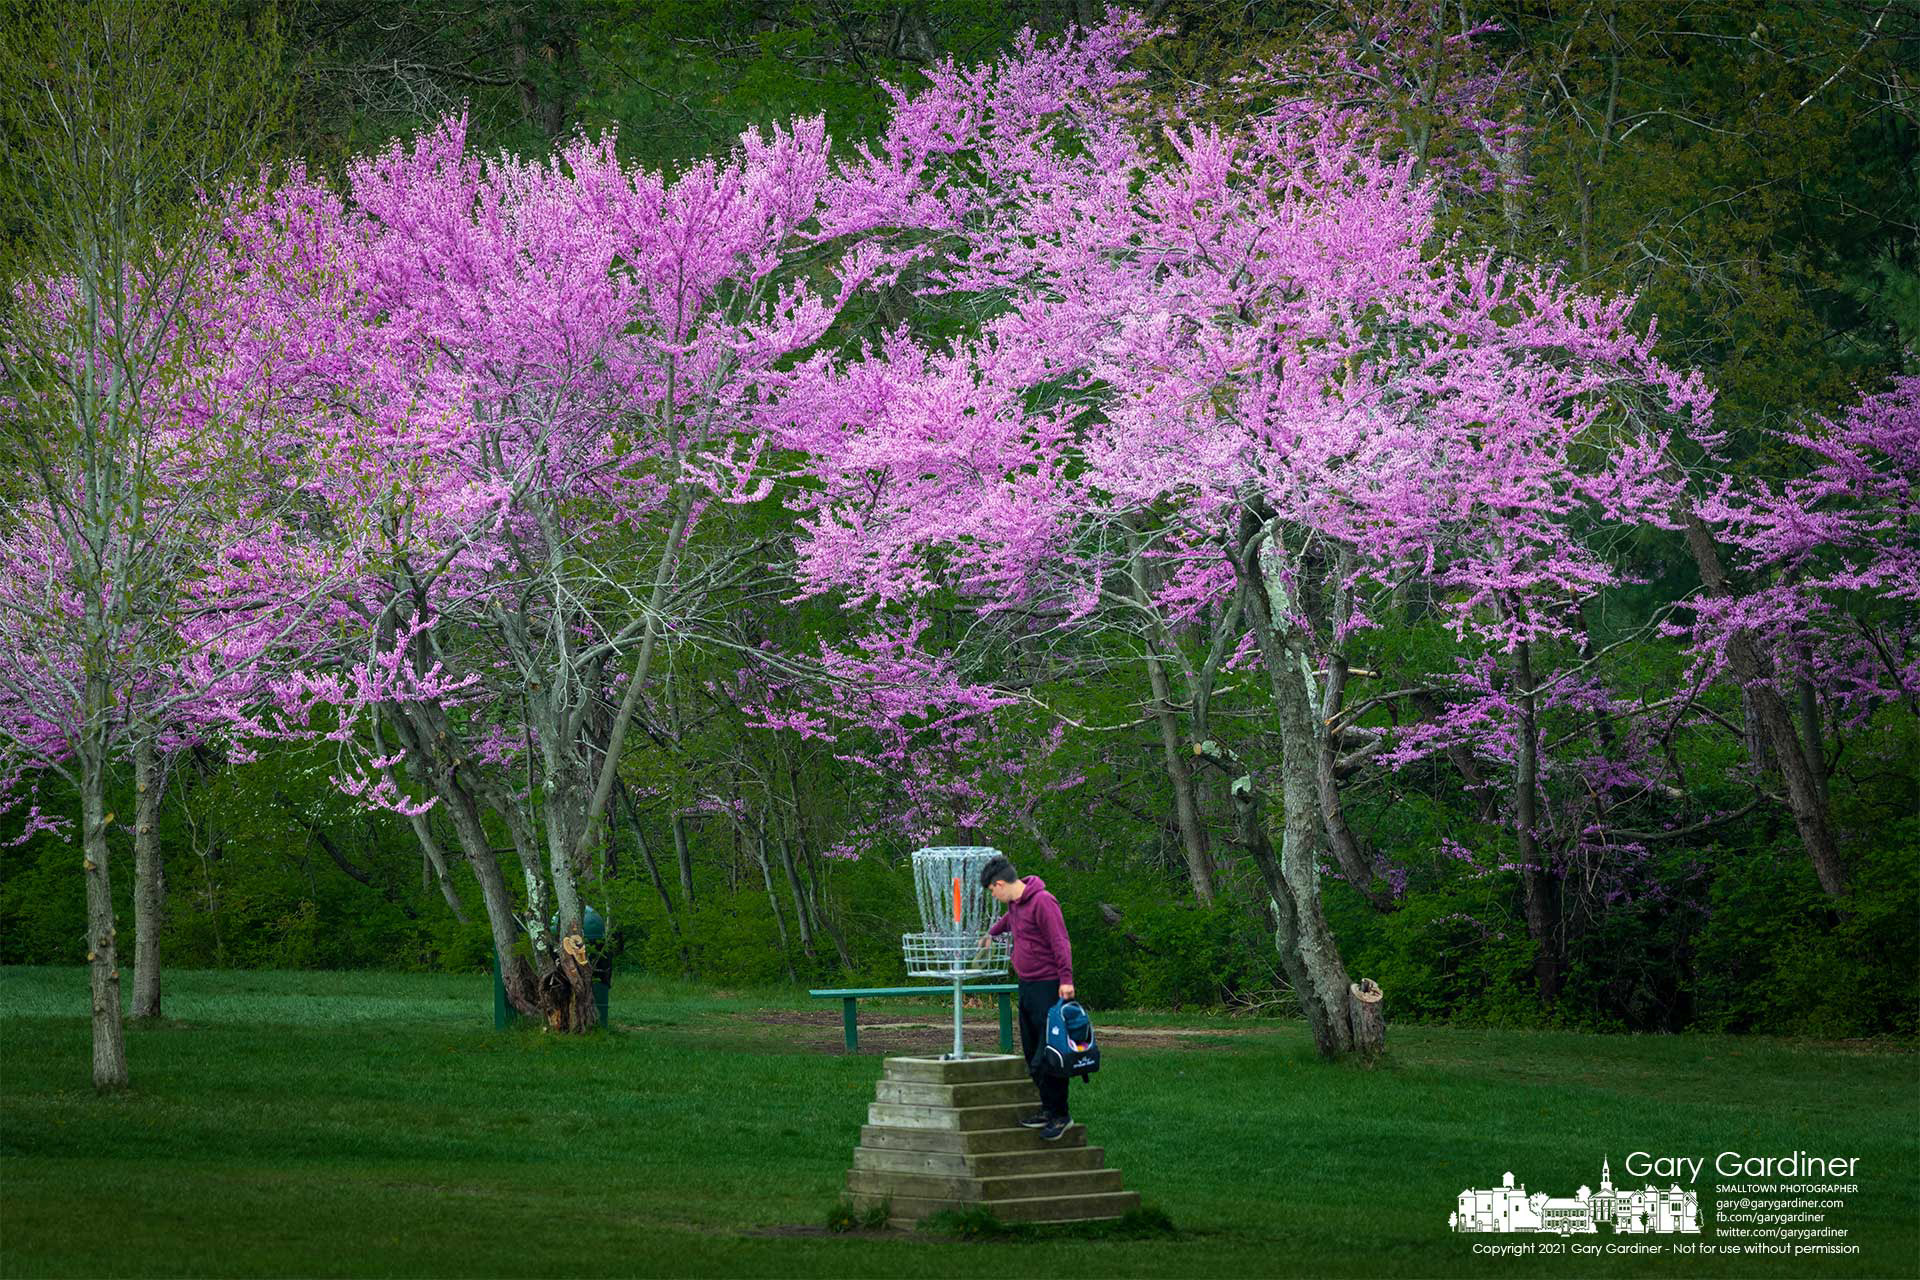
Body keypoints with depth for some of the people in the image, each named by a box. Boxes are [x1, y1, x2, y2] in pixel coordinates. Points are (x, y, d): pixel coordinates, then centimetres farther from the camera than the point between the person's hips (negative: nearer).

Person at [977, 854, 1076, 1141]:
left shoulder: (1042, 902, -15)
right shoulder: (1014, 902, 14)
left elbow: (1060, 942, -20)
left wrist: (1066, 979, -26)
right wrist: (990, 934, 53)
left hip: (1047, 987, -9)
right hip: (1026, 985, 10)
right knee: (1031, 1052, 10)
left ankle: (1060, 1115, -5)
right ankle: (1047, 1107, 17)